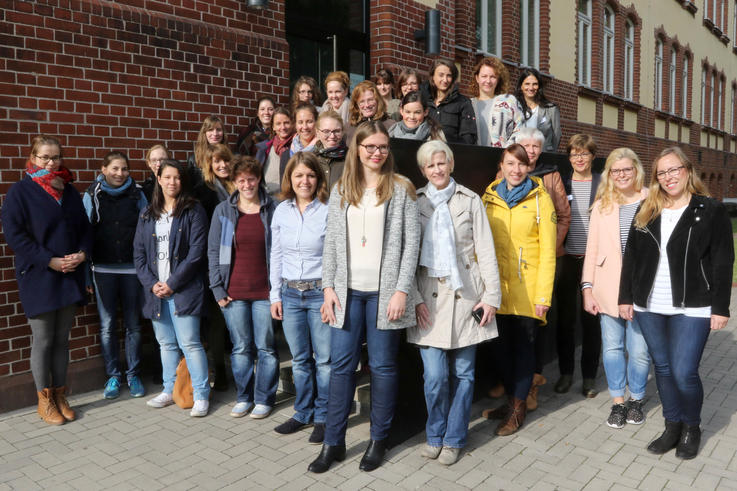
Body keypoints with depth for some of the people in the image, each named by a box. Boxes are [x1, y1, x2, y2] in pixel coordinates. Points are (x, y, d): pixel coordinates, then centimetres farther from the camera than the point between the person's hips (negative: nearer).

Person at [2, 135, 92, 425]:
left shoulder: (69, 191, 11)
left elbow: (84, 228, 13)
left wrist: (82, 254, -6)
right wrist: (50, 261, -17)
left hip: (70, 275, 5)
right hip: (38, 277, -4)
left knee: (62, 338, 11)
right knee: (43, 339, 3)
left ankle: (59, 395, 23)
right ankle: (44, 400, 17)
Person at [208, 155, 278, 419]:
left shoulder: (273, 209, 1)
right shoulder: (223, 211, 6)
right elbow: (213, 251, 8)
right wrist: (217, 288, 1)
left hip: (264, 291, -2)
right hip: (233, 292, 2)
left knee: (265, 346, 4)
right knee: (240, 347, 10)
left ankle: (264, 399, 18)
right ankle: (243, 397, 25)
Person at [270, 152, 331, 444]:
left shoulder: (329, 211, -7)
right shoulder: (282, 211, 7)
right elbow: (276, 255, 11)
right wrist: (275, 294, 8)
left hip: (320, 293, -4)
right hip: (290, 294, 4)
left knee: (324, 360, 4)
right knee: (299, 359, 15)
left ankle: (323, 417, 20)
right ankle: (303, 413, 30)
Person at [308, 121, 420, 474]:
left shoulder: (402, 189, 1)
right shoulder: (341, 190, 10)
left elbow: (411, 243, -4)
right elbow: (331, 242, 9)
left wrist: (401, 290, -11)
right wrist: (328, 287, 1)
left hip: (384, 291, -3)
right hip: (348, 290, 3)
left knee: (382, 366, 6)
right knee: (341, 365, 5)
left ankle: (379, 440, 22)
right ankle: (333, 443, 17)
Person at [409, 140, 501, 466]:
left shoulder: (470, 200, 7)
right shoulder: (414, 202, 6)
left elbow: (486, 250, 5)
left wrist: (491, 295, -1)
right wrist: (415, 298, -7)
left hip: (465, 293, 1)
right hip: (429, 296, 0)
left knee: (463, 372, 6)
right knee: (435, 375, -4)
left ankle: (453, 439, 24)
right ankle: (435, 435, 21)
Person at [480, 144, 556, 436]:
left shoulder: (540, 198, -4)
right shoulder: (490, 198, 6)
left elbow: (548, 249, -6)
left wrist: (544, 294, -11)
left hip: (528, 287, -3)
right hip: (498, 285, 4)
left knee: (524, 345, 5)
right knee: (505, 343, 13)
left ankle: (518, 408, 18)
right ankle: (512, 400, 29)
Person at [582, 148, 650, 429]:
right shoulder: (602, 205, 6)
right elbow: (592, 249, 6)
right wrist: (587, 289, 0)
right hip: (609, 289, 2)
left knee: (639, 350, 3)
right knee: (612, 347, 9)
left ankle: (636, 399, 27)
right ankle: (617, 401, 26)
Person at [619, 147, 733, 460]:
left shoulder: (711, 211, -2)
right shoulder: (646, 212, 9)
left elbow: (722, 263, -4)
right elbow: (631, 256, 10)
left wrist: (720, 308, -9)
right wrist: (626, 297, 7)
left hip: (691, 309, -4)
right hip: (649, 307, 4)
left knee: (684, 373, -6)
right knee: (663, 368, 12)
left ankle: (692, 427, 20)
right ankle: (672, 425, 28)